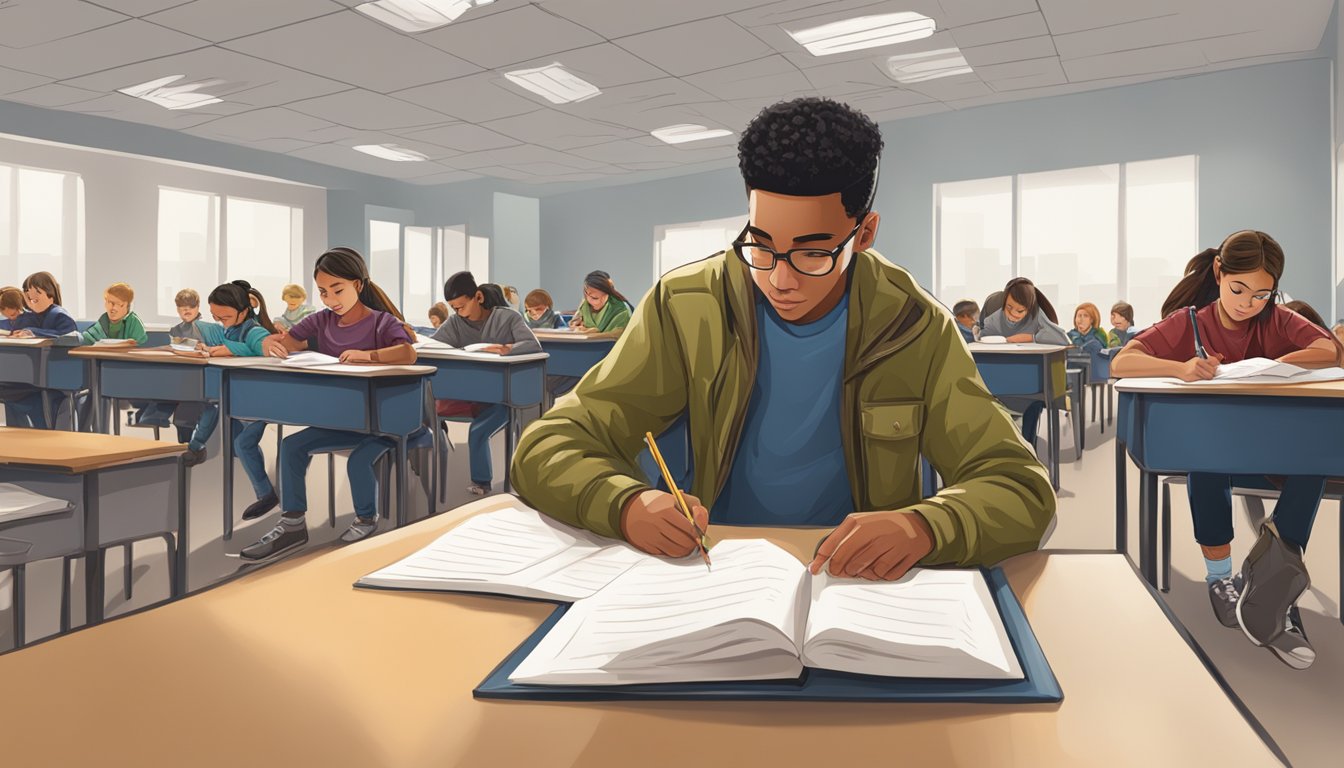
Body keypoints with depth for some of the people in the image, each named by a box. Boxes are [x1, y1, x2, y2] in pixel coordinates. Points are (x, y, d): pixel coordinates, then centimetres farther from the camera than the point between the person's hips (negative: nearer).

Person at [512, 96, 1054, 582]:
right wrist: (627, 504, -30)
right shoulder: (685, 307, -8)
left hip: (861, 583, 1)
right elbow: (548, 448, -8)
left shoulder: (915, 328, -5)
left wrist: (923, 526, -30)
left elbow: (1021, 489, -8)